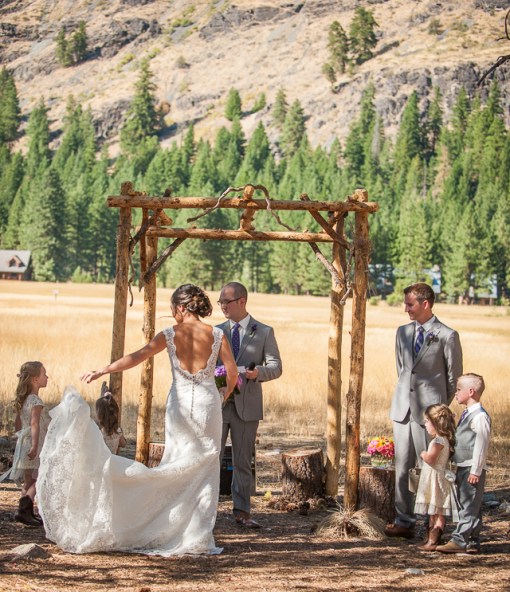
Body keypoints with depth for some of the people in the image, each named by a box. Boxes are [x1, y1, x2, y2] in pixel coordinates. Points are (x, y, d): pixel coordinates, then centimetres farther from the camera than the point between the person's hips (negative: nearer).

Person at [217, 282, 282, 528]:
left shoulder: (264, 332, 4)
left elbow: (275, 366, -2)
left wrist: (257, 373, -22)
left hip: (247, 406, -1)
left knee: (242, 461, 6)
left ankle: (242, 512, 12)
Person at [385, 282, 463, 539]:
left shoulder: (447, 336, -6)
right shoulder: (403, 332, 11)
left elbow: (454, 377, 1)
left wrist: (440, 407, 5)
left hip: (429, 411, -6)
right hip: (403, 409, 6)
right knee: (402, 467, 7)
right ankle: (404, 521, 14)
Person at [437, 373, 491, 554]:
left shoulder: (479, 416, -15)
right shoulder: (467, 414, 16)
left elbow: (481, 445, -18)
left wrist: (475, 471, -20)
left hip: (472, 469, -10)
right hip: (463, 467, 10)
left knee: (469, 506, -8)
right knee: (467, 506, 12)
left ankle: (460, 540, -11)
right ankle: (471, 542, 16)